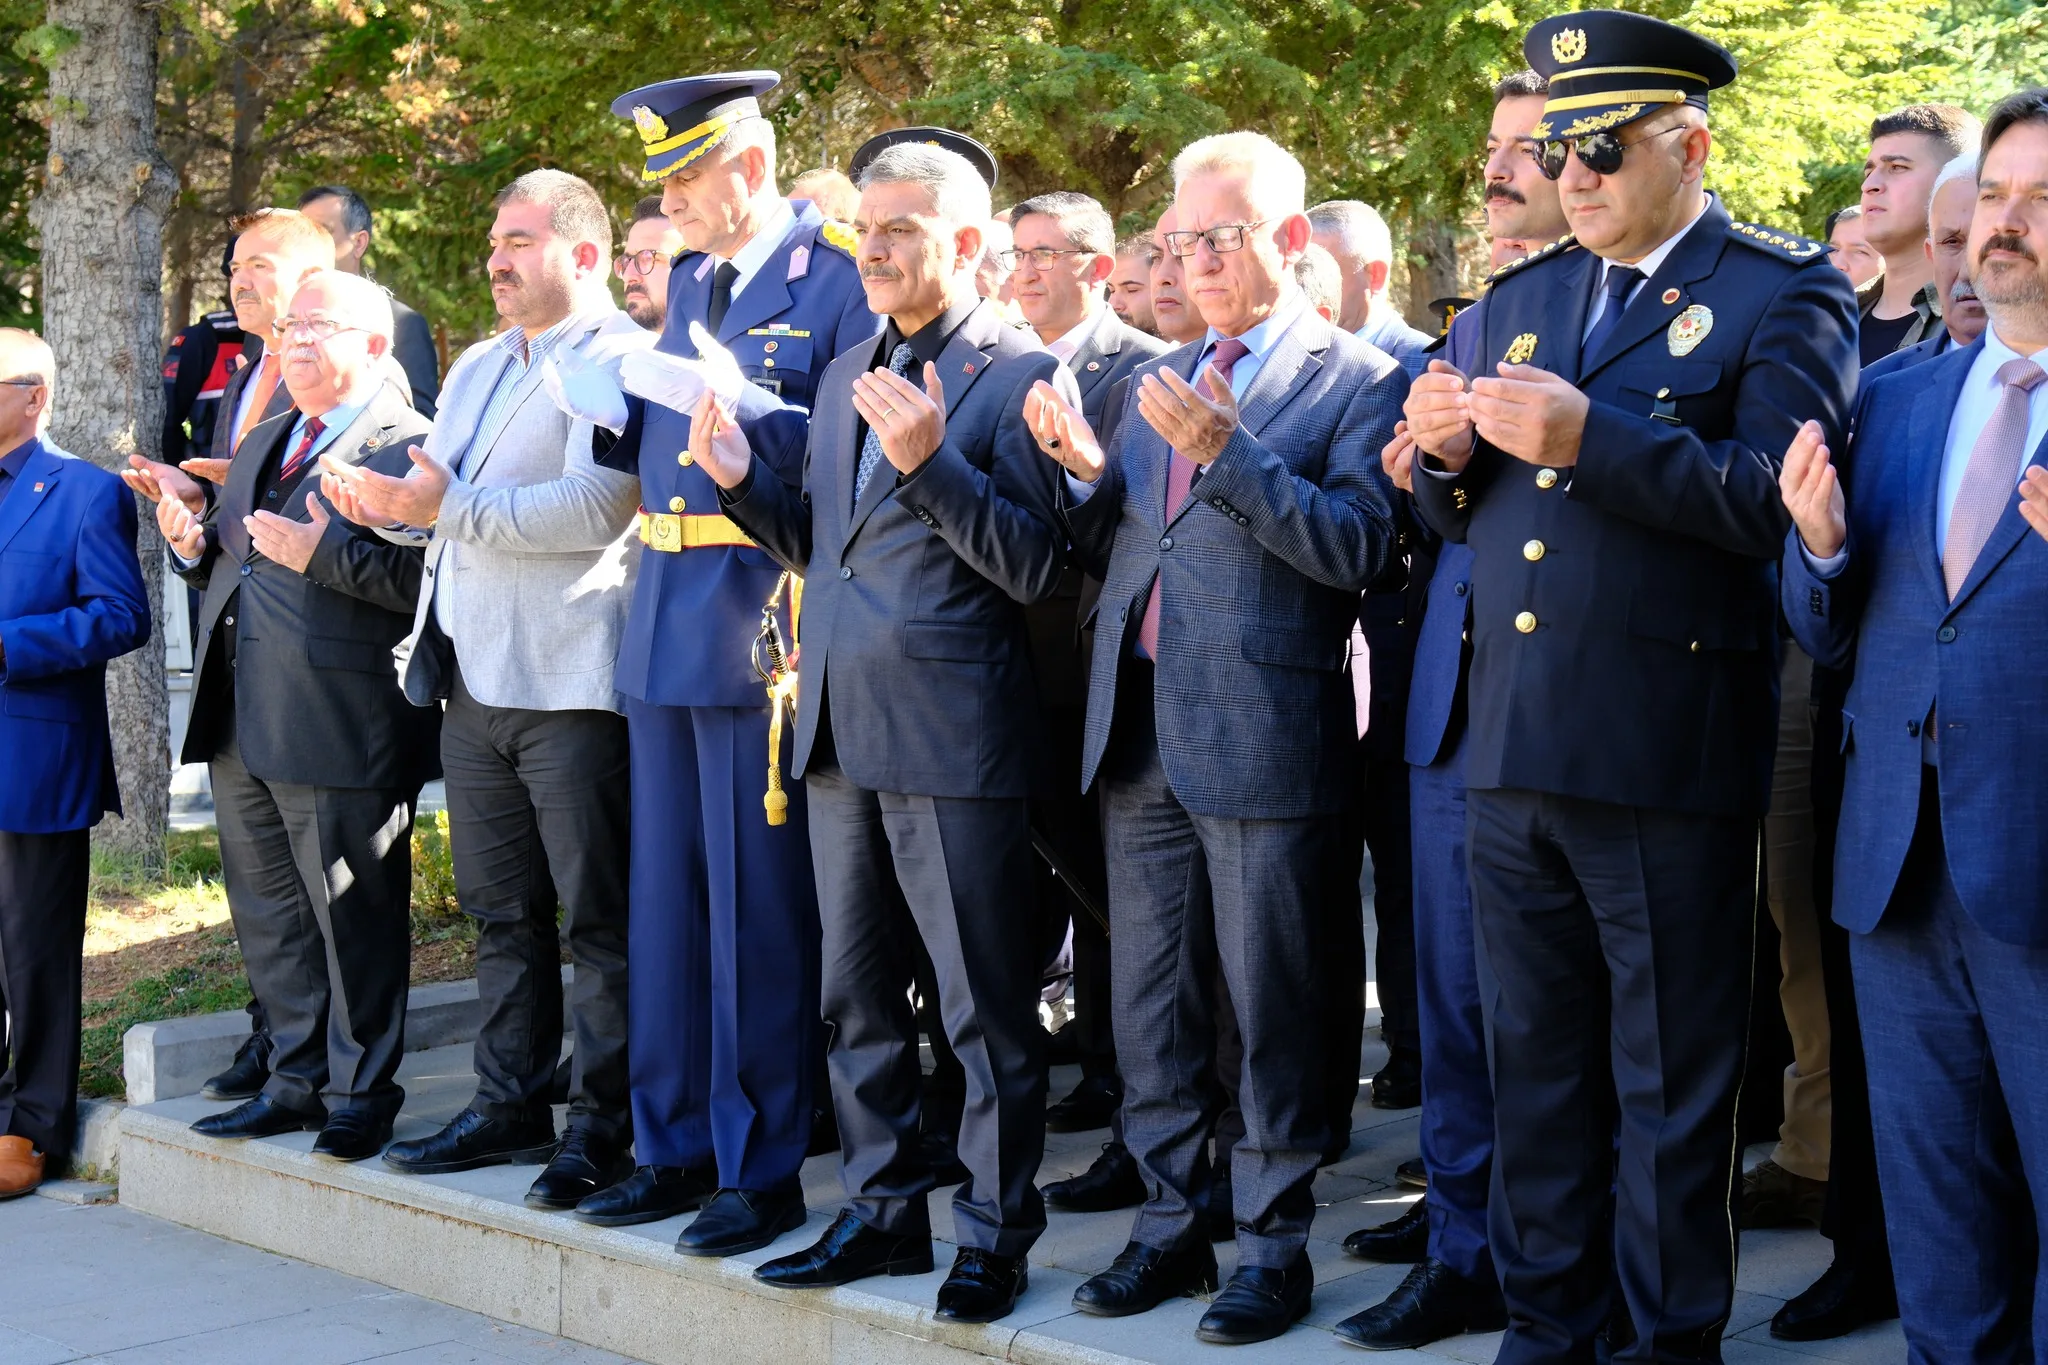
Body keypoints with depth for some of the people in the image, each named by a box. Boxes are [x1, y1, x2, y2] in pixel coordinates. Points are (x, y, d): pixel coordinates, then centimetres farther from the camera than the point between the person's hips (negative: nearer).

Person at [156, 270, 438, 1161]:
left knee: (352, 916, 0)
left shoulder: (409, 443, -8)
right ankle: (298, 1079, 27)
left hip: (339, 727, -9)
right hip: (242, 721, 9)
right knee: (268, 910, 15)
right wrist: (197, 544, 4)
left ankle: (361, 1093, 11)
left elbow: (425, 577, -19)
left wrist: (326, 552, -26)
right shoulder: (263, 443, 21)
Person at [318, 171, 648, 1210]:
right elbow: (437, 500, 23)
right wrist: (386, 502, 1)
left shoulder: (619, 360, -8)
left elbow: (595, 505, -22)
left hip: (570, 685, -9)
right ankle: (509, 1106, 22)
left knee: (596, 916, -2)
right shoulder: (477, 369, 21)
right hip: (473, 683, 9)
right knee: (502, 912, 14)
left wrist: (443, 505, -21)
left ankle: (606, 1123, 3)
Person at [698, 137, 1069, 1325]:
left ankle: (996, 1235, 11)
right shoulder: (848, 376, 16)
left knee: (986, 1006, 1)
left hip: (954, 735, -8)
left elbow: (1036, 568, -15)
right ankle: (885, 1208, 27)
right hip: (842, 727, 8)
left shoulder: (1019, 374, -8)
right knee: (857, 995, 15)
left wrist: (929, 462, -24)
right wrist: (744, 479, 2)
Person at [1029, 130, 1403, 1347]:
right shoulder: (1162, 381, 17)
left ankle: (1276, 1243, 11)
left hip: (1264, 732, -6)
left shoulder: (1357, 379, -3)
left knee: (1271, 1005, 0)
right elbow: (1111, 553, 17)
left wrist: (1225, 453, -20)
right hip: (1140, 729, 6)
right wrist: (1085, 471, -2)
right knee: (1150, 1000, 12)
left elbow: (1357, 549, -14)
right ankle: (1171, 1225, 23)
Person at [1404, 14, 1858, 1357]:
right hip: (1511, 743, 6)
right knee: (1536, 1058, 16)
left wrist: (1587, 438, -25)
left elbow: (1771, 500, -18)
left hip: (1665, 749, -6)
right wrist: (1446, 451, -6)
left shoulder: (1786, 292, -4)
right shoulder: (1522, 296, 15)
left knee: (1671, 1080, 5)